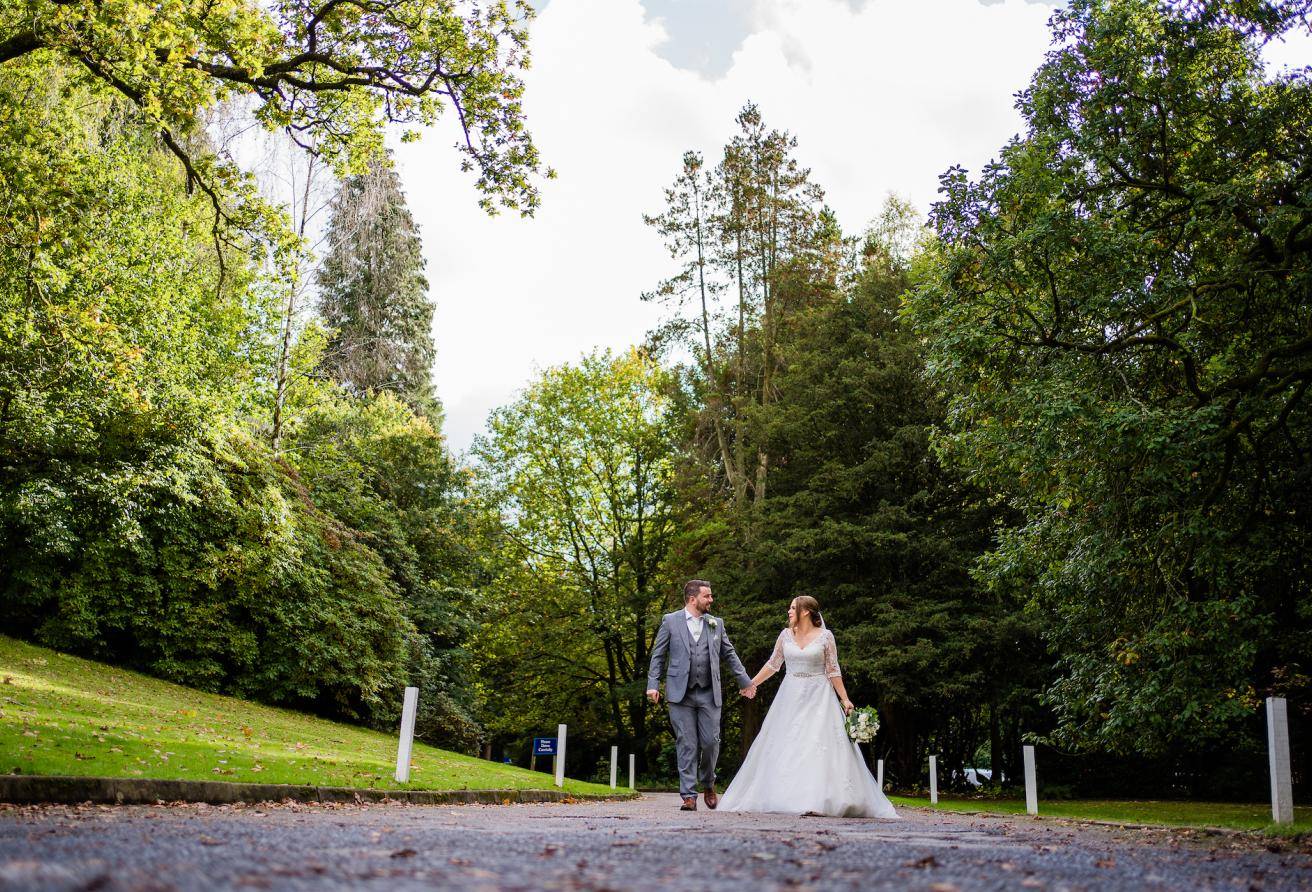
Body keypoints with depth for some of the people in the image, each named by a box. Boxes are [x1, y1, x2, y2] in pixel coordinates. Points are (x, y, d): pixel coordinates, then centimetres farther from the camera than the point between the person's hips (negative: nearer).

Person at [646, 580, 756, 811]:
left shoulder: (716, 623, 12)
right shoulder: (670, 621, 4)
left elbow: (729, 654, 18)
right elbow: (658, 655, 5)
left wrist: (745, 681, 16)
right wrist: (653, 685, -4)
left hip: (709, 694, 2)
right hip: (681, 694, -2)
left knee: (711, 742, -1)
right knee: (687, 745, -2)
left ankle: (708, 784, 25)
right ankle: (689, 795, 4)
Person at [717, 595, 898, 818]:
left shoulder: (825, 636, -5)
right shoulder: (786, 635, 5)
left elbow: (833, 671, -2)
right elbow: (773, 664, 14)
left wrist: (845, 699, -6)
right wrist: (751, 683, 15)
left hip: (818, 697, -4)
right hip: (791, 697, 4)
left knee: (818, 745, -11)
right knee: (785, 747, 4)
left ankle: (817, 801, -11)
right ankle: (784, 797, 12)